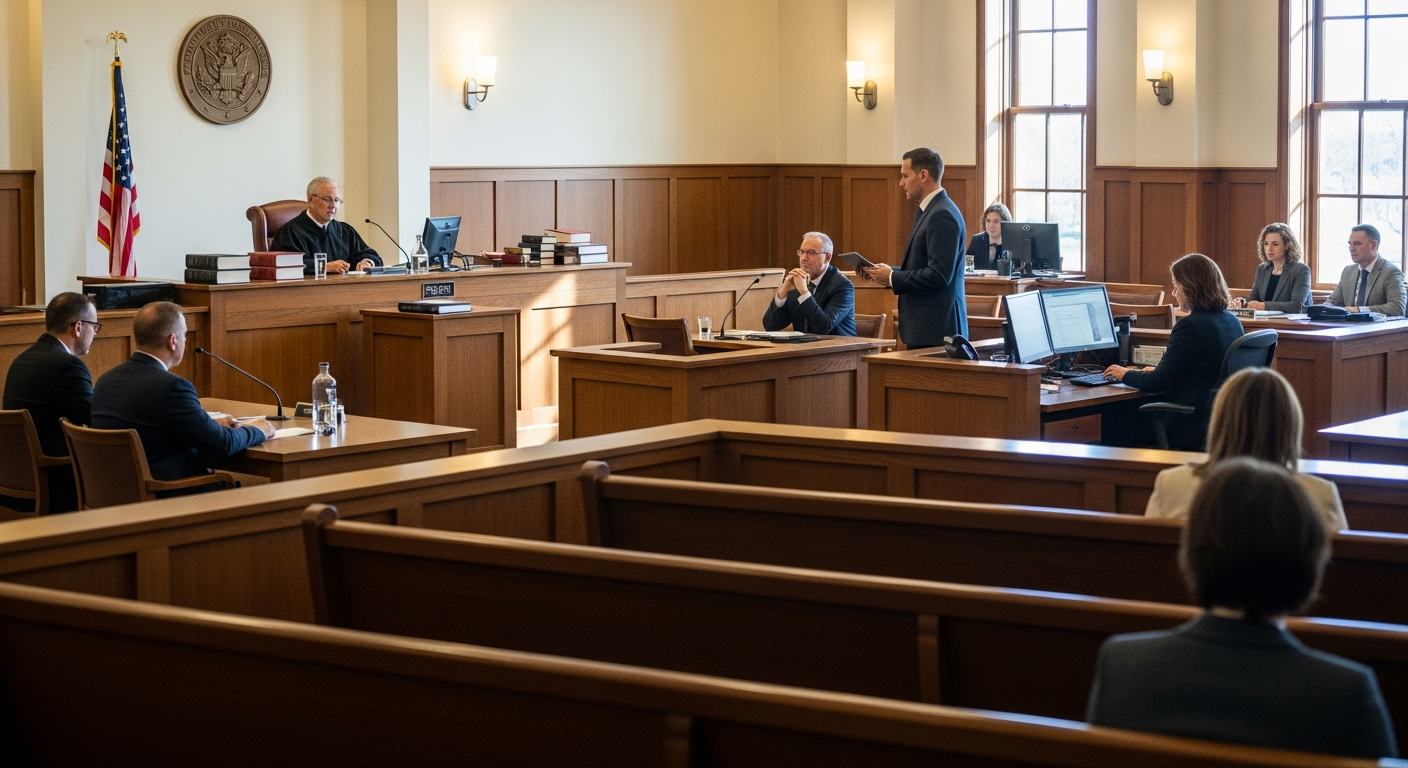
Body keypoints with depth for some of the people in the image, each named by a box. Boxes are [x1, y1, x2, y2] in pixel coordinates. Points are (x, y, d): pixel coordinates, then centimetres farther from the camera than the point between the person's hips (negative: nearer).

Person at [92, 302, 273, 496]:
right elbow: (222, 444, -14)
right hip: (163, 497, -8)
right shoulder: (171, 387, -19)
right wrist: (257, 431, 5)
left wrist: (211, 425, 20)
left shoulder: (106, 381, 5)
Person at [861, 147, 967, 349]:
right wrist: (890, 271, 7)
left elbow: (939, 275, -23)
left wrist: (892, 278, -14)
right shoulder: (928, 211, 16)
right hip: (925, 324, 10)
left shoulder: (942, 215, -16)